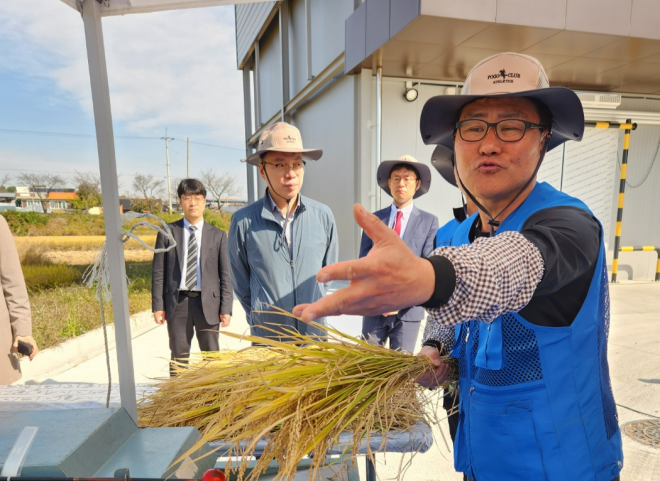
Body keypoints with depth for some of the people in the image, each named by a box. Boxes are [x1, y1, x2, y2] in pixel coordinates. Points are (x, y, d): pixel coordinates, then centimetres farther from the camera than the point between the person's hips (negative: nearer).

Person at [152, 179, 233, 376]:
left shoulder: (218, 235, 4)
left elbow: (225, 275, 2)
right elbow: (159, 272, 4)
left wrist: (226, 308, -3)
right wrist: (158, 306, -1)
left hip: (208, 302, 0)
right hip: (177, 302, 0)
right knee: (178, 356, 10)